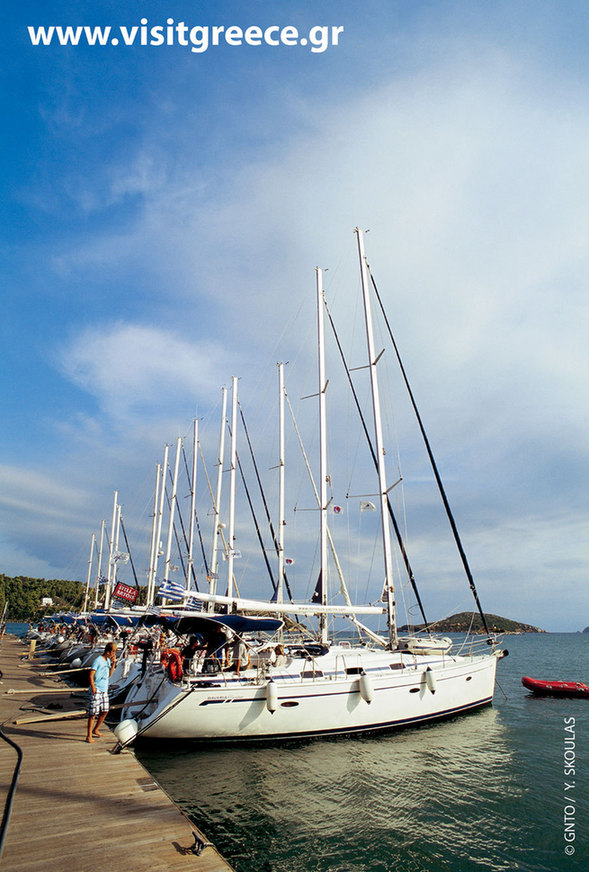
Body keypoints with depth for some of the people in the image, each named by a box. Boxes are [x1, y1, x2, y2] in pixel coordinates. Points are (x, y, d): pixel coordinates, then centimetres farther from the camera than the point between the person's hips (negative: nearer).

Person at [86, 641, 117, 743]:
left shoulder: (108, 660, 10)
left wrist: (113, 664, 3)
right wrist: (93, 688, -18)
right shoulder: (97, 660, -14)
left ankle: (95, 730, 31)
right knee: (93, 713, -5)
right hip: (97, 690, -8)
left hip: (104, 690, 8)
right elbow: (91, 675, -15)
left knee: (105, 711, 13)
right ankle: (89, 736, 3)